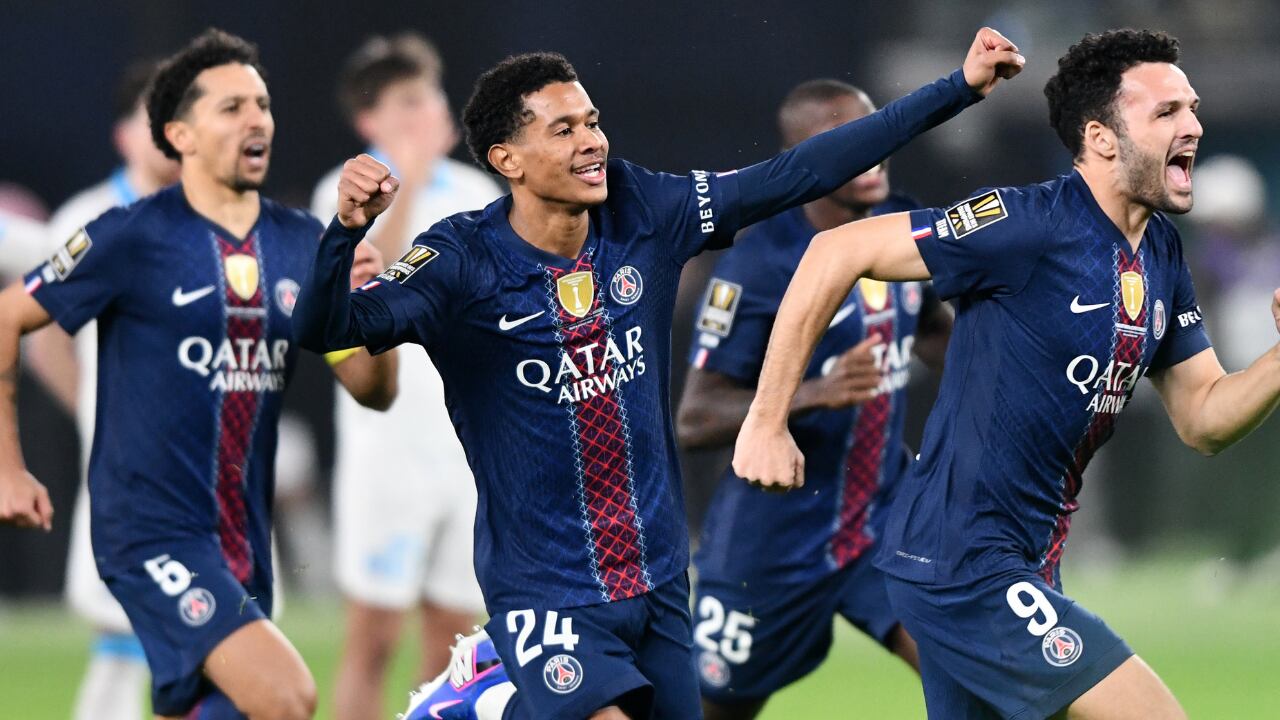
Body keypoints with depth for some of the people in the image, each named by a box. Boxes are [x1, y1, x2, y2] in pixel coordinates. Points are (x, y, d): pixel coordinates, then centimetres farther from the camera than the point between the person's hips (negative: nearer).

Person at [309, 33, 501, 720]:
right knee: (372, 640, -5)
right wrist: (407, 185, -30)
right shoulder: (346, 193, -4)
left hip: (476, 449, 5)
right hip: (387, 448, -5)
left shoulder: (478, 193, 11)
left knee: (453, 637, 6)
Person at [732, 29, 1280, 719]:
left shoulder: (1160, 251, 10)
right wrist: (766, 421, -15)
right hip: (958, 558, -9)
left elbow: (1205, 419, 14)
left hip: (1024, 564, 9)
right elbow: (836, 252, -16)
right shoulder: (1030, 224, -16)